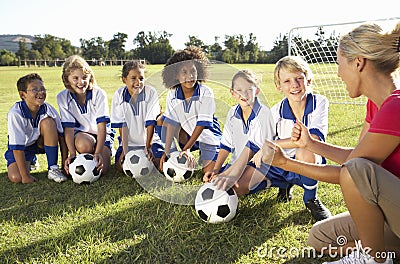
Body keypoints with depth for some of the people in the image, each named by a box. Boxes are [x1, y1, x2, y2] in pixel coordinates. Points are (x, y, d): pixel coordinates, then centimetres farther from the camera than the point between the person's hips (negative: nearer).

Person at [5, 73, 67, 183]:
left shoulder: (49, 109, -21)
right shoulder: (15, 113, -29)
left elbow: (61, 136, -14)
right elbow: (17, 147, -28)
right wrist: (25, 176, -27)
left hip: (41, 142, 2)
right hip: (22, 147, -1)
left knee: (48, 122, -27)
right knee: (15, 177, -23)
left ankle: (53, 168, -18)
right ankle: (29, 161, 18)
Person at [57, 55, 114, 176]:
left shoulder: (99, 94, -20)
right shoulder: (62, 98, -13)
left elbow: (102, 126, -24)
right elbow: (68, 128, -16)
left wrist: (98, 152, -34)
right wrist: (72, 154, -29)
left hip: (101, 134, -1)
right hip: (81, 133, 1)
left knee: (102, 169, -20)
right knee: (84, 144, -36)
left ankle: (107, 151, 13)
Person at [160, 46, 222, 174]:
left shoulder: (206, 93, -22)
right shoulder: (172, 95, -11)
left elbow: (202, 124, -23)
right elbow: (171, 123, -13)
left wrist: (186, 148, -26)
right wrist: (167, 152, -19)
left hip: (208, 136, -4)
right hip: (188, 135, 5)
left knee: (209, 171, -18)